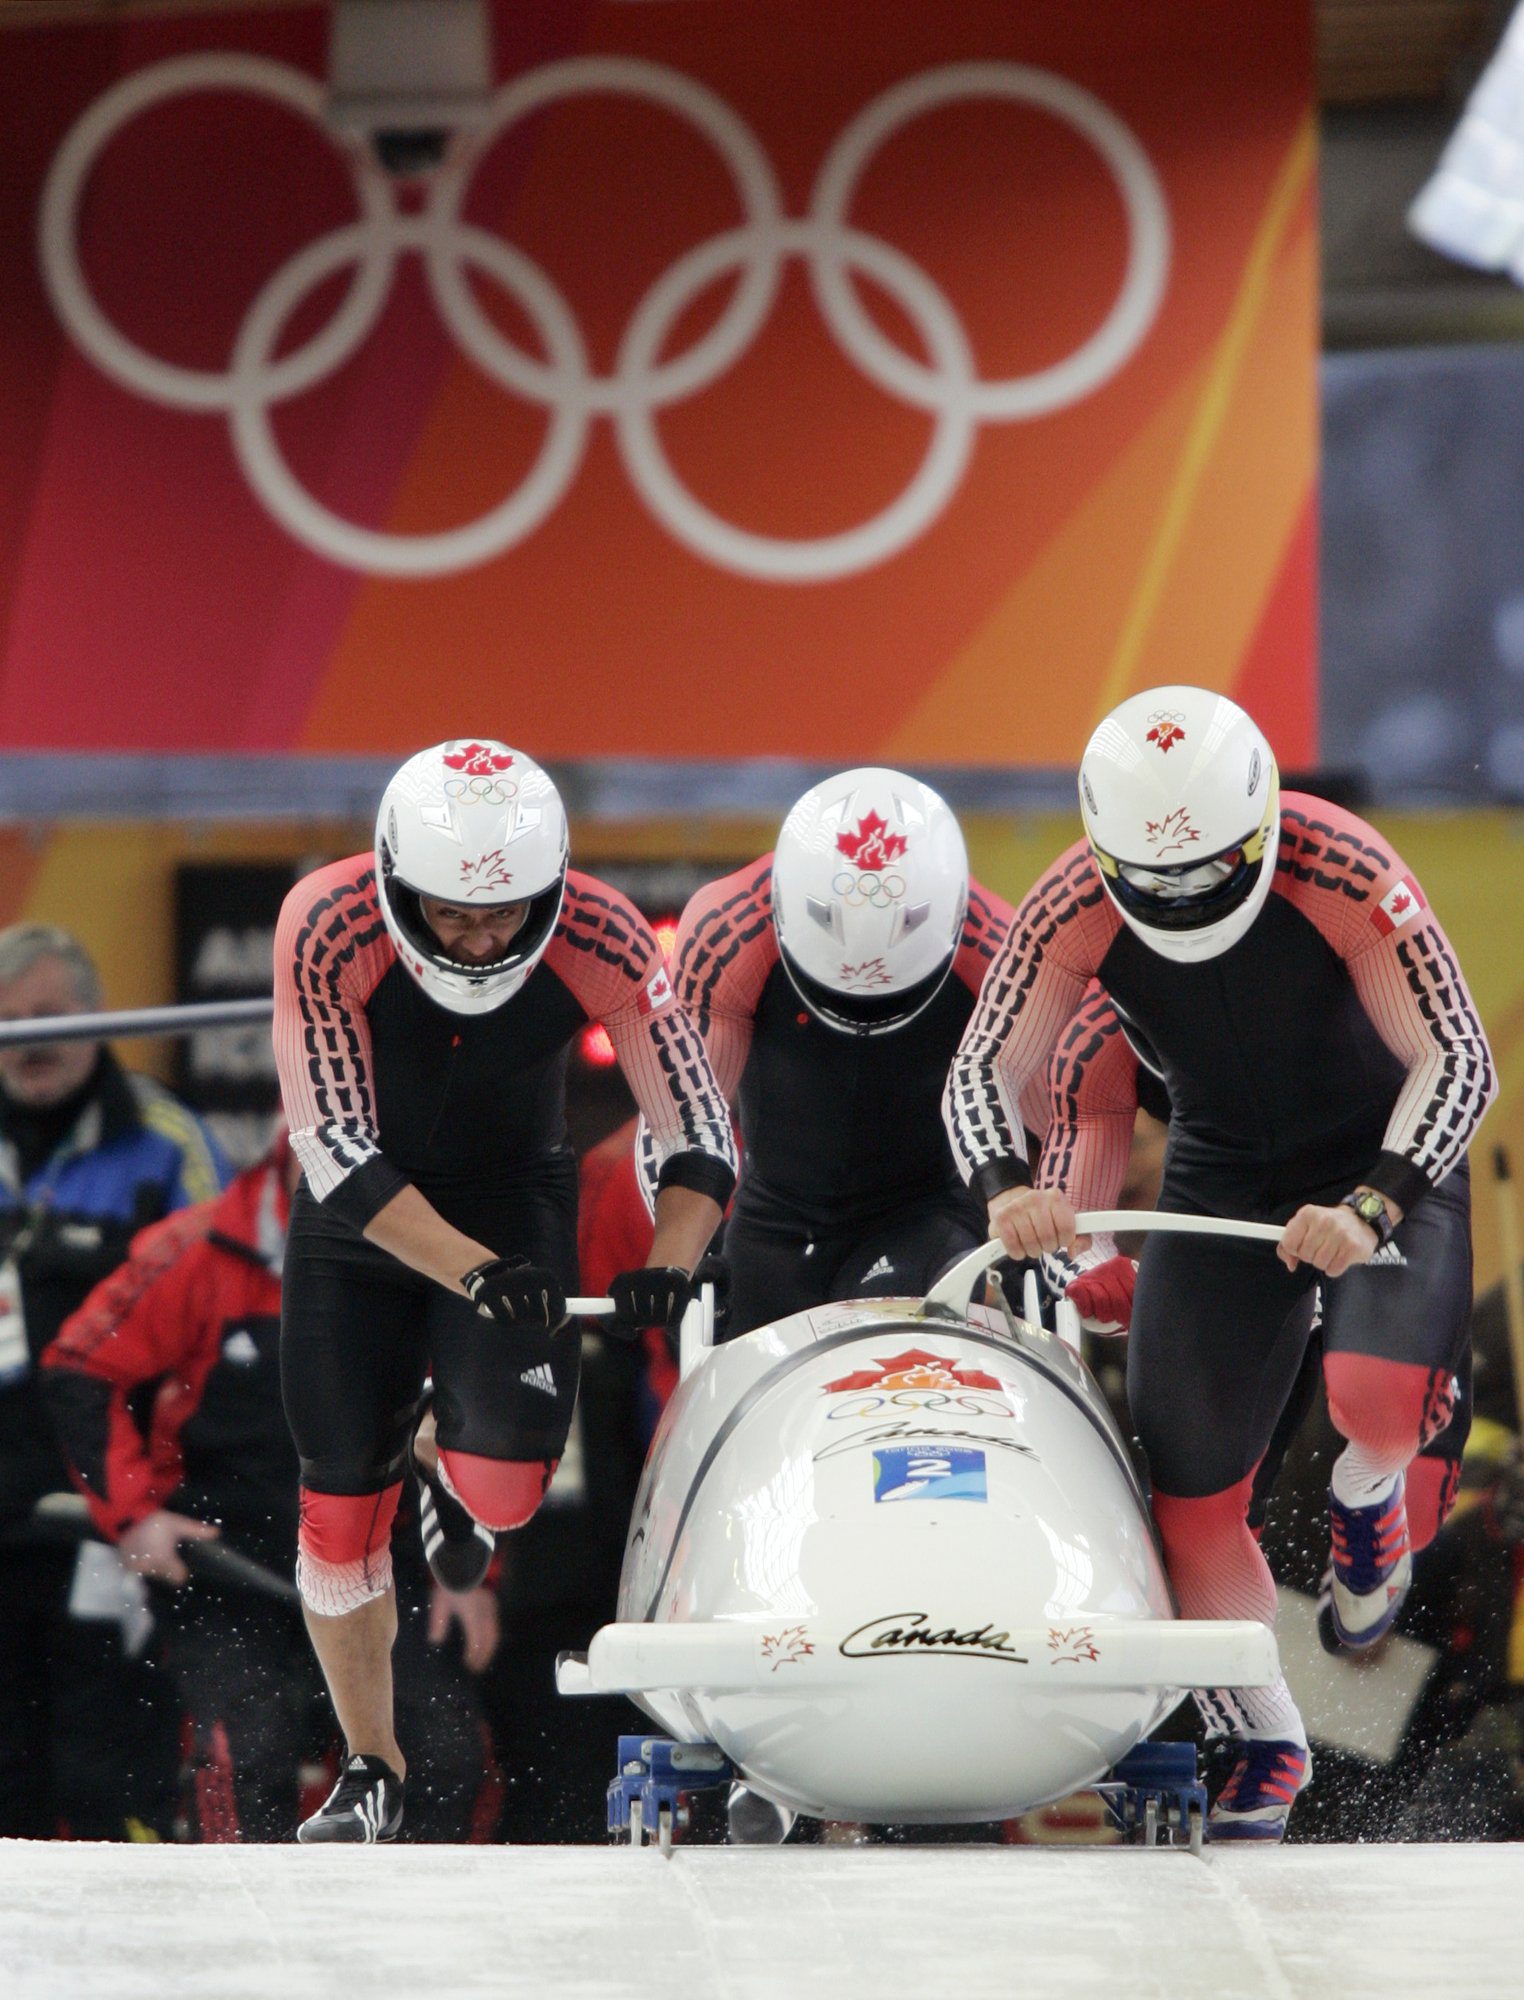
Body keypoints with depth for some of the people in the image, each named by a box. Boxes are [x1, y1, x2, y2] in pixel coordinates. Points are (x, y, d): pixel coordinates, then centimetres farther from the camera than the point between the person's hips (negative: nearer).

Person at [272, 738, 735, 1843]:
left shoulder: (600, 937, -24)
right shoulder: (326, 927, -28)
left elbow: (701, 1134, -20)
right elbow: (336, 1150, -30)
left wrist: (667, 1266, -38)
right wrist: (471, 1272, -41)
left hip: (515, 1204, 0)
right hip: (358, 1213, 0)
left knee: (506, 1487, -19)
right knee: (341, 1502, -3)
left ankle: (445, 1457, 19)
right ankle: (373, 1773, 17)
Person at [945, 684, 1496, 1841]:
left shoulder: (1342, 872, -28)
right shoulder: (1075, 909, -19)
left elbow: (1459, 1061, -28)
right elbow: (984, 1072, -14)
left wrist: (1372, 1210, -42)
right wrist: (1005, 1184, -36)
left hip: (1385, 1158, -3)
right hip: (1222, 1174, 3)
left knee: (1381, 1391, -31)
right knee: (1192, 1490, -3)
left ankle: (1367, 1494, 6)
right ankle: (1266, 1742, 18)